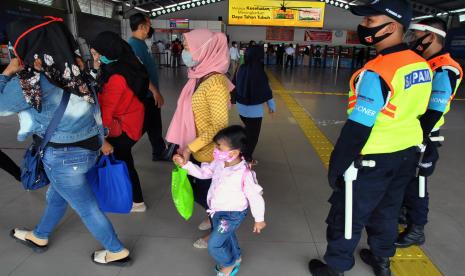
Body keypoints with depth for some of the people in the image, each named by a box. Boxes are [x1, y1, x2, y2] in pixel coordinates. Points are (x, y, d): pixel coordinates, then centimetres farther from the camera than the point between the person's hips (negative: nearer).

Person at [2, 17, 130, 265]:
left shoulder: (30, 79, -19)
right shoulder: (72, 68, -1)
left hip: (63, 155, -8)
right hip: (87, 145, 8)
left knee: (86, 206, 11)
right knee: (56, 195, 28)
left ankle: (117, 251, 27)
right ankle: (39, 237, 54)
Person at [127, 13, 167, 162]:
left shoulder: (140, 43, 12)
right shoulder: (134, 44, -20)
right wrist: (155, 91, -24)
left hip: (148, 93, 10)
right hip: (144, 94, -10)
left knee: (155, 124, 17)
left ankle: (160, 152, 31)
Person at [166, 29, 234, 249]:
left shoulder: (215, 82, -24)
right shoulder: (200, 76, 3)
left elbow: (219, 125, -25)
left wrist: (191, 147, -24)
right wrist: (186, 146, 14)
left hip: (209, 153, -8)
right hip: (196, 149, 8)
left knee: (206, 192, 12)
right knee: (196, 188, 24)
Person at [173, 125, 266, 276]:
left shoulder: (244, 174, -33)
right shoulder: (219, 163, -13)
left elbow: (255, 197, -21)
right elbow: (203, 173, 5)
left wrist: (259, 219, -9)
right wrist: (185, 164, -5)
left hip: (232, 214, -7)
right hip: (217, 211, 7)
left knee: (214, 245, 1)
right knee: (226, 237, 28)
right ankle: (236, 258, 58)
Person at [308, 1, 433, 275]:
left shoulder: (376, 72, -24)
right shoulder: (422, 66, 1)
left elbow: (358, 127, -25)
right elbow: (419, 112, 11)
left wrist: (337, 166, -16)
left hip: (375, 159, -8)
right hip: (408, 153, 8)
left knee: (348, 214, 8)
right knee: (387, 209, 24)